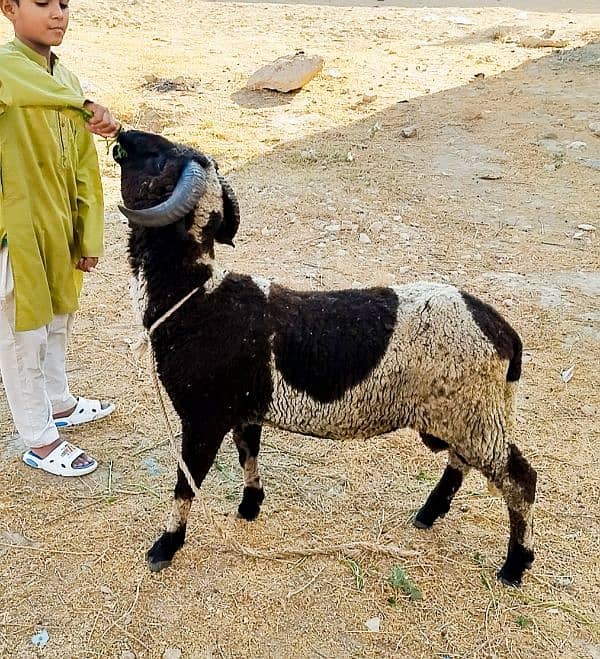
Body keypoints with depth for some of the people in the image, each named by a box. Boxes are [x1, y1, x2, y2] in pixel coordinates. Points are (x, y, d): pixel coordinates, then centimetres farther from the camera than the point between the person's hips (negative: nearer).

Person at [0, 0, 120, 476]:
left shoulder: (66, 79, 7)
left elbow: (83, 167, 8)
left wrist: (89, 236, 7)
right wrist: (87, 107, -41)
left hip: (59, 228, 7)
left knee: (57, 322, 23)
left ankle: (59, 404, 45)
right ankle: (40, 442, 23)